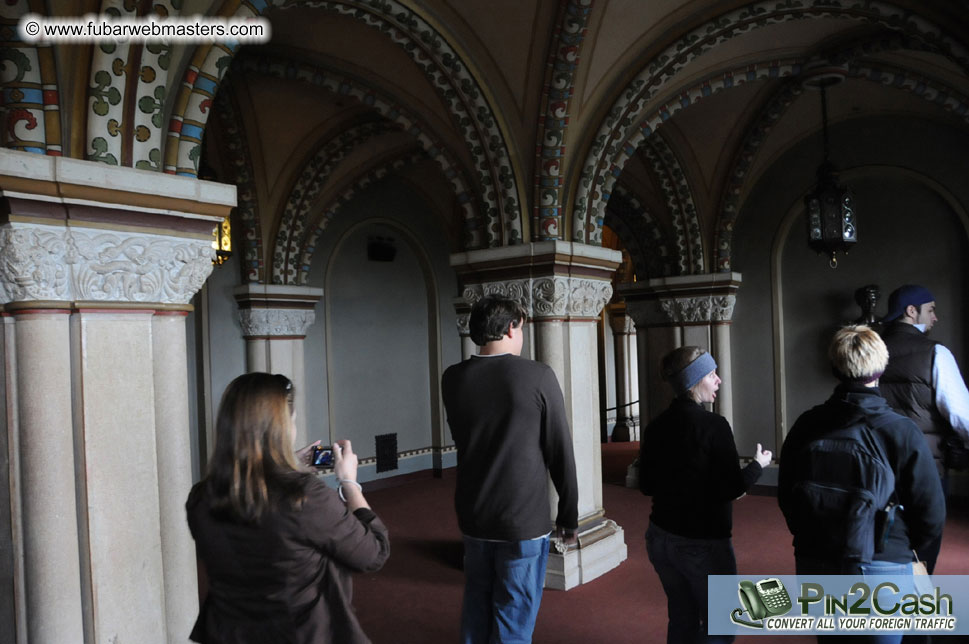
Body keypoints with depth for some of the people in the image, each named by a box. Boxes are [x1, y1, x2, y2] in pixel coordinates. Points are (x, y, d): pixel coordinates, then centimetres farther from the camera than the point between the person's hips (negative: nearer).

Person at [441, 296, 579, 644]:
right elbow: (561, 453, -8)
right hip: (525, 520, -4)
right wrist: (569, 515, 2)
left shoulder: (453, 378, -2)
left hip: (473, 517, 4)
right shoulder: (538, 376, -13)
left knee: (476, 613, 21)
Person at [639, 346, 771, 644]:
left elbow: (647, 485, 5)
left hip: (661, 538, 6)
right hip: (702, 544, -6)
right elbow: (730, 489, -18)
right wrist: (758, 465, -2)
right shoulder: (713, 425, -18)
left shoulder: (656, 426, 0)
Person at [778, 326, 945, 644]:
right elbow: (931, 514, -10)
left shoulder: (806, 426, -6)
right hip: (883, 566, -2)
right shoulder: (902, 431, -15)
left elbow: (786, 498, 3)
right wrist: (903, 545, 10)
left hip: (814, 565, 3)